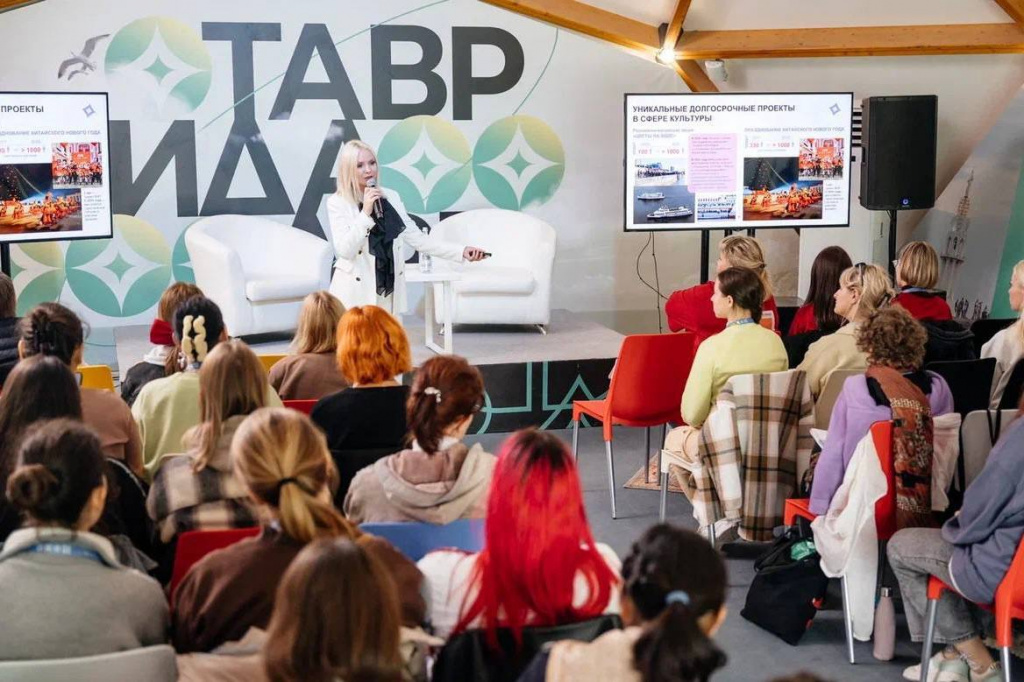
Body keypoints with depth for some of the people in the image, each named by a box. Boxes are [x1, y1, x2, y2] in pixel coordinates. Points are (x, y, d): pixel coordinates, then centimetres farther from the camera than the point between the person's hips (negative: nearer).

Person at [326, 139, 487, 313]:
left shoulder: (391, 197, 8)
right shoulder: (337, 203, -5)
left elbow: (416, 237, 8)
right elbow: (345, 250, -14)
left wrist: (461, 252, 1)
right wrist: (365, 213, -21)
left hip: (387, 290, 4)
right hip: (354, 293, -4)